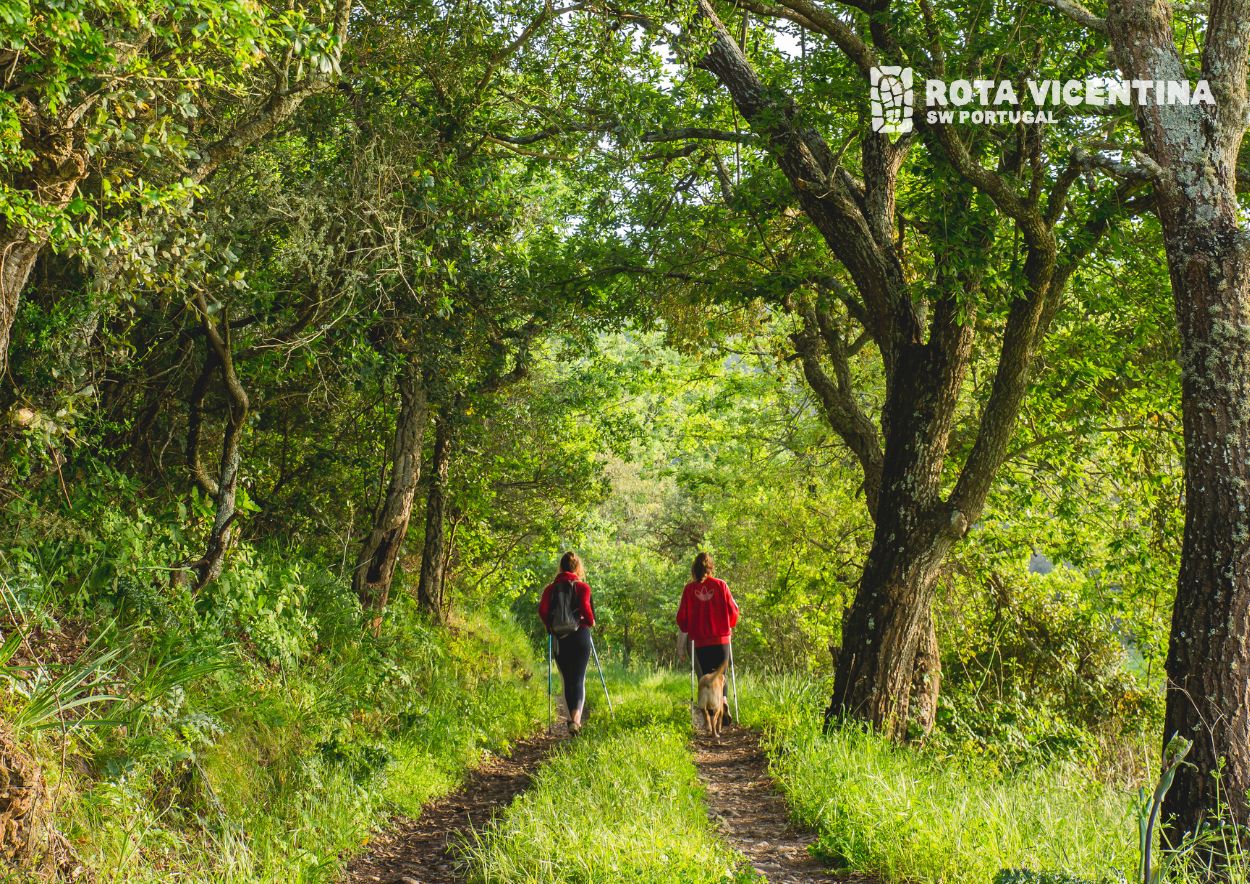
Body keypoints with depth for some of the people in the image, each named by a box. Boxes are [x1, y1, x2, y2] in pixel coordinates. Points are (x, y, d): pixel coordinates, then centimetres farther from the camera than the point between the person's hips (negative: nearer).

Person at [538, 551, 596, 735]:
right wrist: (591, 622, 2)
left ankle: (572, 720, 18)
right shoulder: (582, 587, -4)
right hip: (580, 636, -2)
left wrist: (550, 626, 9)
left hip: (559, 638, 2)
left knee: (567, 680, 14)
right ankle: (576, 717, -22)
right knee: (579, 679, -1)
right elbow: (585, 608, -17)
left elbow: (542, 610, -8)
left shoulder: (551, 588, 4)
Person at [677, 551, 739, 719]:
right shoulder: (720, 585, -3)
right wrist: (729, 626, 19)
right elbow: (733, 610, 0)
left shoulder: (689, 589, -2)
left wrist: (687, 631, 19)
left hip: (700, 642, 0)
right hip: (721, 638, 0)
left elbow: (682, 616, 0)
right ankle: (724, 700, -17)